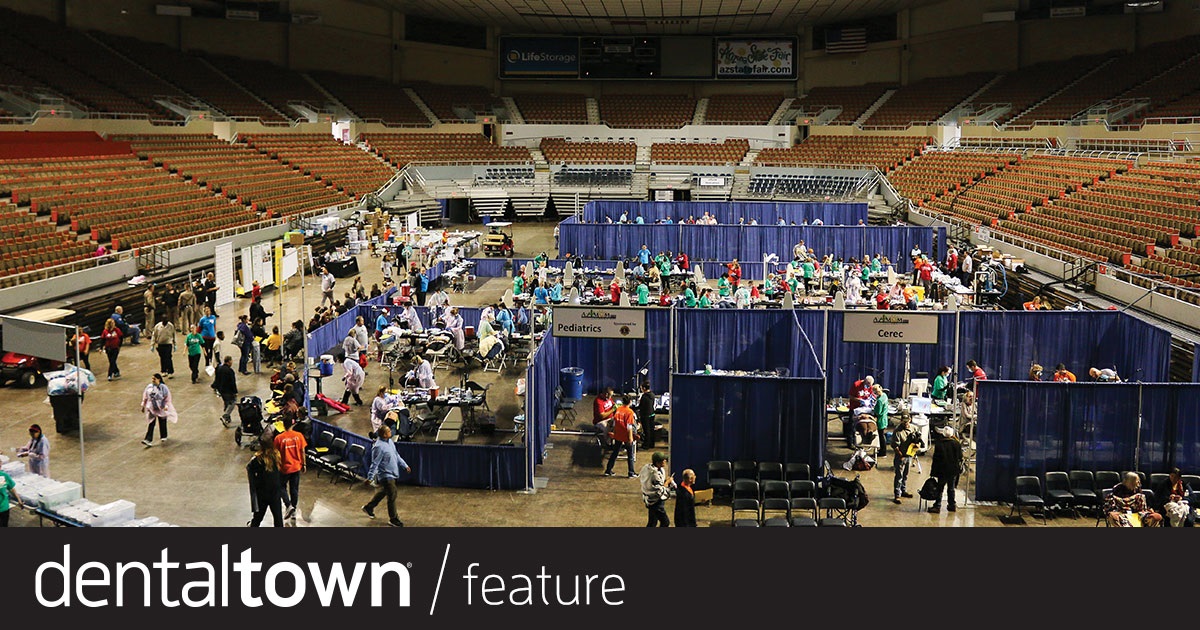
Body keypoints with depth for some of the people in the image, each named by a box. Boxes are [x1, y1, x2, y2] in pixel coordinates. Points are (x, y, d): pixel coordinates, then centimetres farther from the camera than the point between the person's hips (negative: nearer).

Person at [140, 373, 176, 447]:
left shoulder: (163, 387, -14)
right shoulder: (149, 387, -1)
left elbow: (168, 397, -12)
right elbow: (145, 396, 10)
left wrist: (166, 406, -17)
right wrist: (143, 405, 11)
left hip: (161, 409, -3)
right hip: (152, 409, 3)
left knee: (162, 423, 12)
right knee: (151, 424, -3)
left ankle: (163, 437, 32)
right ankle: (148, 440, -6)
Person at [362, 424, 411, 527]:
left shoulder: (389, 441, 2)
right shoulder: (379, 447, -27)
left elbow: (396, 455, 15)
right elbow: (375, 464, -24)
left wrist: (405, 465, 18)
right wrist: (370, 477, -24)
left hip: (392, 473, 9)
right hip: (386, 475, -9)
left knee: (383, 492, 25)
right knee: (392, 496, 1)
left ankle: (368, 507, 44)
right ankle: (393, 519, 16)